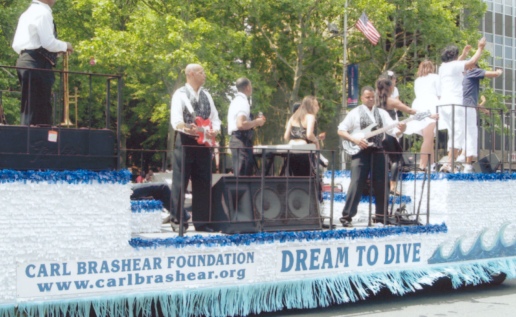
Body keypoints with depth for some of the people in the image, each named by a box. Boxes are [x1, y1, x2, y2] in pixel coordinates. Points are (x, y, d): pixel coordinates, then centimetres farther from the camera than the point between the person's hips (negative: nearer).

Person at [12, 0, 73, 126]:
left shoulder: (28, 13, 20)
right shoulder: (43, 13, -9)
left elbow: (16, 45, 19)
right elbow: (48, 42, -18)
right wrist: (65, 46, -3)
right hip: (38, 64, -9)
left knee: (30, 108, 10)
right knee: (36, 108, -9)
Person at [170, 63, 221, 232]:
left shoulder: (206, 95, 13)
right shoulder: (180, 94, -5)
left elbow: (215, 118, 12)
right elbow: (176, 121, -18)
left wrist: (214, 130, -10)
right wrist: (188, 128, -37)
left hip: (203, 143, 6)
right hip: (185, 142, -6)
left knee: (203, 183, 6)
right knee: (180, 182, -2)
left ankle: (201, 222, 13)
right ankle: (177, 220, 7)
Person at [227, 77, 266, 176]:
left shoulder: (237, 100, 18)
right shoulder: (243, 102, -13)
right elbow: (241, 124, -25)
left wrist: (254, 122, 16)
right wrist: (256, 122, -12)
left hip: (237, 139, 10)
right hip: (242, 141, -10)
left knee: (239, 175, 12)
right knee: (243, 175, -9)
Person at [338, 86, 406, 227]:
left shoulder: (382, 113, 11)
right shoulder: (355, 113, 2)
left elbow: (393, 131, 2)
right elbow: (341, 131, 1)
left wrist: (400, 130, -21)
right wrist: (354, 139, -13)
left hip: (378, 152, 4)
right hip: (360, 151, -4)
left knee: (380, 185, 5)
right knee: (356, 184, -10)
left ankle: (381, 215, 16)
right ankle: (347, 216, -8)